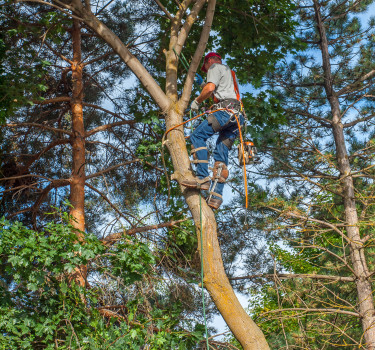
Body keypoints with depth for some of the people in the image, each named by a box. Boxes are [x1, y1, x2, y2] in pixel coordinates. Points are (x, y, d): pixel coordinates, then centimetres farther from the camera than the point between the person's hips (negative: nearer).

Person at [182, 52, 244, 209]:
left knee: (197, 136, -13)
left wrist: (196, 102, 5)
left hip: (225, 110, -9)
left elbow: (210, 89, -9)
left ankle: (203, 178, -27)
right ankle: (216, 196, -10)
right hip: (237, 116, 9)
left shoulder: (215, 67, 10)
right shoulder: (229, 72, 39)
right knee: (221, 155, 1)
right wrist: (201, 83, 60)